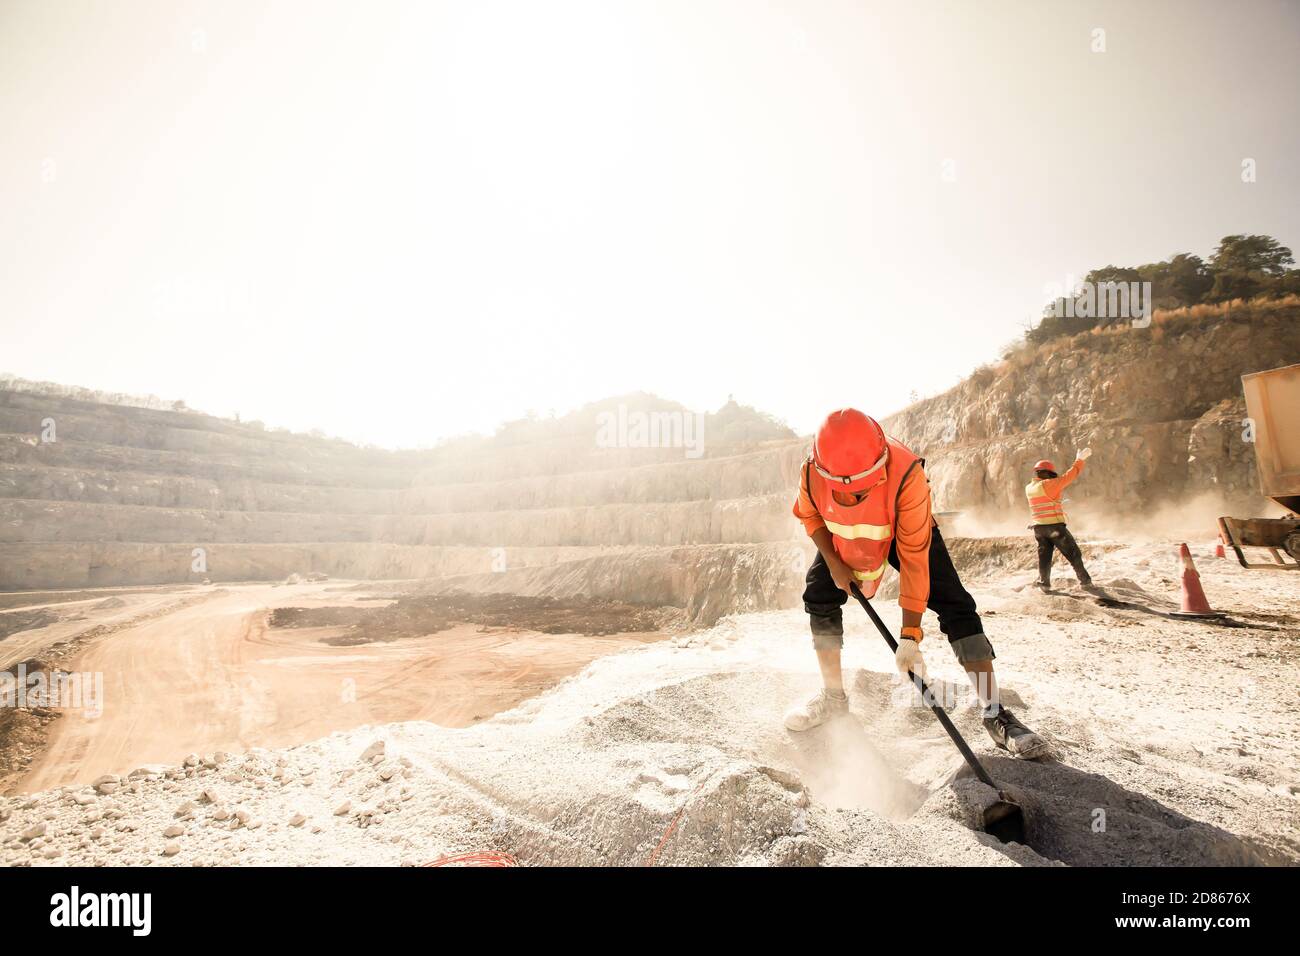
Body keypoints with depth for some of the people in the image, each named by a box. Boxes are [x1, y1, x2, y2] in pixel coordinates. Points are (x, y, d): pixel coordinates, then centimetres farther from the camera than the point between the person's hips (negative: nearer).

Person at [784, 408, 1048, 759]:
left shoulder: (906, 474, -42)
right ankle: (834, 697, 12)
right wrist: (833, 563, -17)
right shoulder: (812, 473, -34)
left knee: (954, 606, -14)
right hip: (843, 538, 3)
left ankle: (994, 714, -4)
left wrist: (910, 636, -34)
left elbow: (913, 559, -36)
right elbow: (809, 515, -7)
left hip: (905, 533, -3)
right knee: (819, 596, -6)